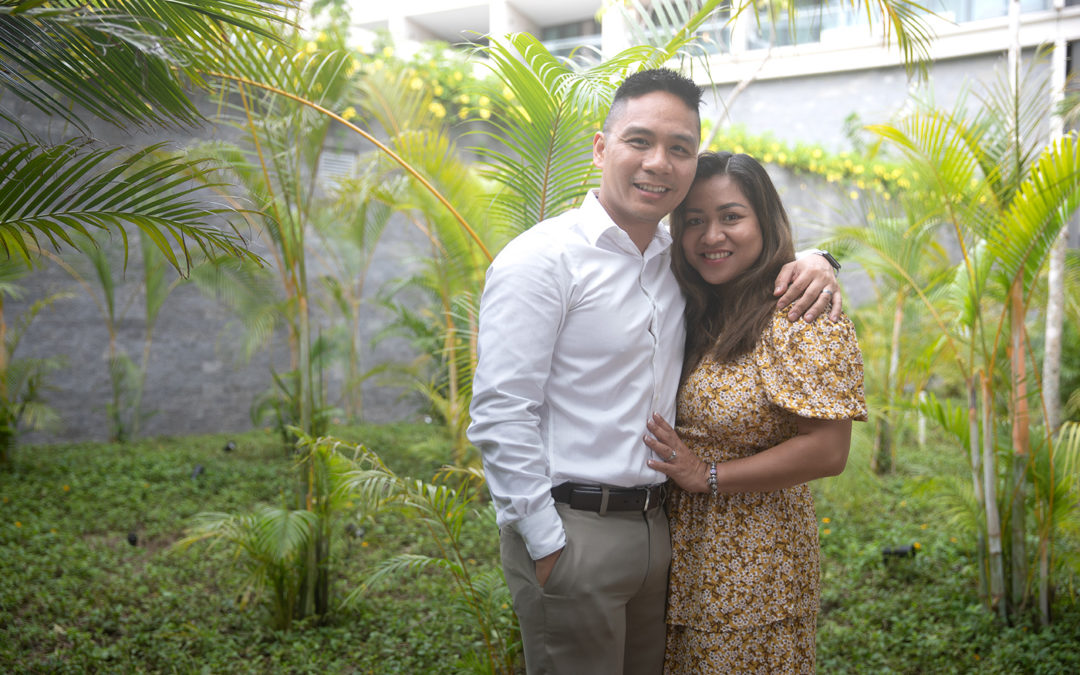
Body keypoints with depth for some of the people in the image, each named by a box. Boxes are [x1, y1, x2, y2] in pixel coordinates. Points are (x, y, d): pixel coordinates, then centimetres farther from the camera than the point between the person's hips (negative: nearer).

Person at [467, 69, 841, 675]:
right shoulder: (541, 260, -12)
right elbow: (500, 415, -16)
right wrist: (546, 546, -16)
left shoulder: (679, 256, 9)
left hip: (656, 529, 7)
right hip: (570, 530, -6)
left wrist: (812, 264, 5)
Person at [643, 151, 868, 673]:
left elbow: (827, 452, -20)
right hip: (684, 555, 6)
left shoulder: (805, 316, -15)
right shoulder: (696, 314, 7)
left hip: (754, 568, -6)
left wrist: (709, 476, -18)